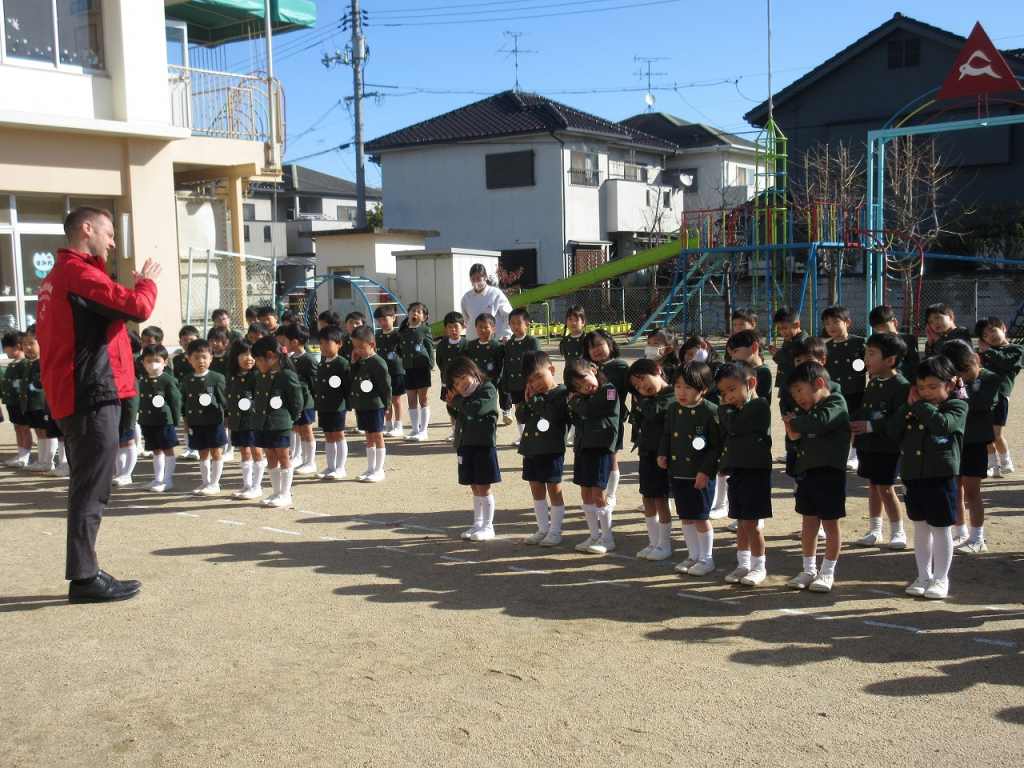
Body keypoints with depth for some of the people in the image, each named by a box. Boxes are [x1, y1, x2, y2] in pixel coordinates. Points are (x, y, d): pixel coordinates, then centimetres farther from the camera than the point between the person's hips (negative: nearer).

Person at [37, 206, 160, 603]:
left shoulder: (57, 276, 18)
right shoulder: (80, 272, -13)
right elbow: (137, 308, -18)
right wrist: (146, 281, -2)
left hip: (74, 396, 10)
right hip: (93, 394, -10)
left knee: (86, 488, 14)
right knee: (91, 490, -6)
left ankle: (84, 574, 20)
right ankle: (84, 577, -1)